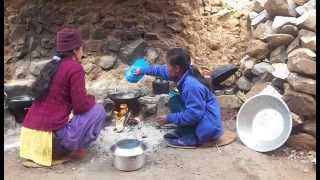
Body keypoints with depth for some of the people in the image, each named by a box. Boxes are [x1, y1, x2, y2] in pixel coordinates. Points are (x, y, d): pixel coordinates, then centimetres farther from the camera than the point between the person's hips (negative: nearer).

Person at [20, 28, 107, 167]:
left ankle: (55, 148, 16)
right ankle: (69, 149, 0)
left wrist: (86, 99, 23)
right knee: (98, 110, 5)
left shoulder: (51, 66, 14)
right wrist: (91, 98, 8)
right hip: (52, 134, -8)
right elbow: (81, 105, -13)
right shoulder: (74, 67, -10)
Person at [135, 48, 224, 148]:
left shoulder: (191, 85, -31)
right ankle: (184, 131, 11)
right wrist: (142, 71, 23)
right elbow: (161, 70, 13)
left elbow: (193, 115, -29)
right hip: (198, 116, 9)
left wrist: (169, 118, -18)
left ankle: (191, 139, -8)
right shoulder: (184, 73, -4)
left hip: (208, 128, -9)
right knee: (174, 101, 6)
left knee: (174, 103, -15)